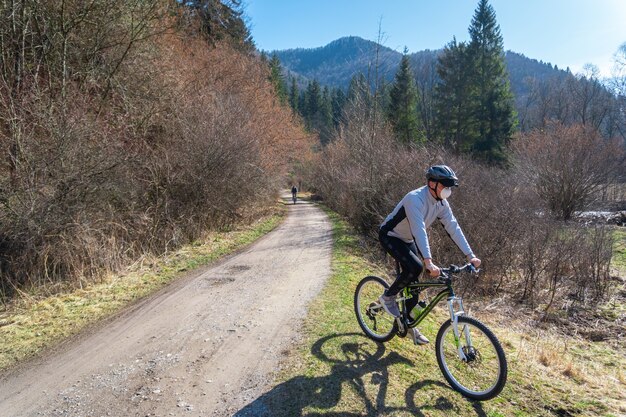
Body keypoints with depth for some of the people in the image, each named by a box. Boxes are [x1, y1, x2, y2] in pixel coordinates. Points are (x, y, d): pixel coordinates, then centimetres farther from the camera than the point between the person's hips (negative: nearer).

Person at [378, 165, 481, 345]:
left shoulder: (441, 203, -8)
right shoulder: (415, 199, -32)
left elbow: (453, 228, -9)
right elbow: (419, 230, -43)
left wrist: (470, 255, -16)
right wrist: (428, 261, -51)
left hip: (407, 240, 8)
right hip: (390, 236, -8)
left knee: (413, 282, 5)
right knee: (415, 267, -28)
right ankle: (388, 297, -4)